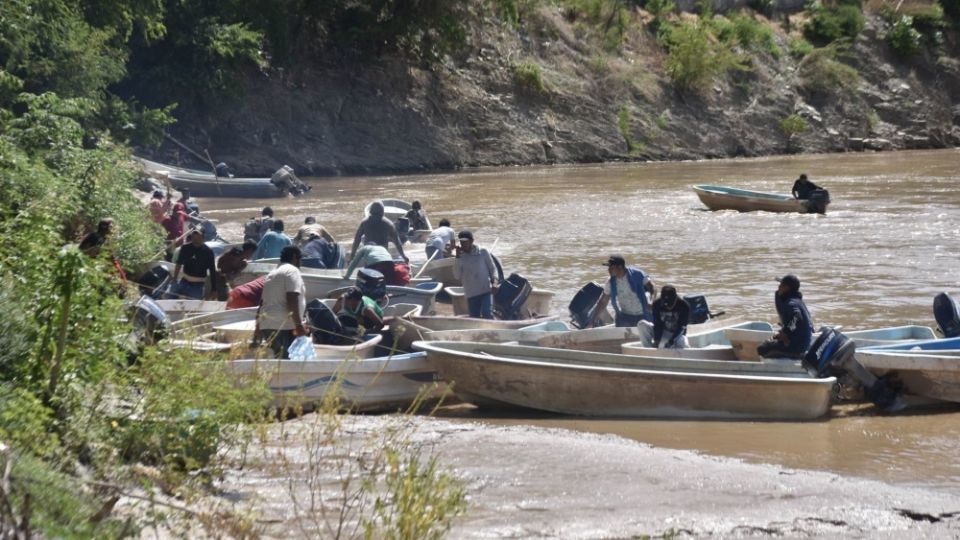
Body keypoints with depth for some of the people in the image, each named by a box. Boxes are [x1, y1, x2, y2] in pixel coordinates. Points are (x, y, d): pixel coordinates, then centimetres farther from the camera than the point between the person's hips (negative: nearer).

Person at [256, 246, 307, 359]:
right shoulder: (292, 271, -3)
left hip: (266, 326, 9)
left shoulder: (272, 274, 24)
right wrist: (299, 326, -18)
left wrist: (258, 328, 29)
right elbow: (292, 301, -15)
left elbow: (262, 303, 25)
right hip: (285, 326, -9)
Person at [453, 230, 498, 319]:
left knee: (487, 314, -20)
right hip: (471, 294, 3)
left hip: (486, 290, -3)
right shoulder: (460, 257, 8)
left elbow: (492, 268, 7)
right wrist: (458, 258, -7)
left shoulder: (483, 252, 3)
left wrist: (494, 282, -9)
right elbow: (457, 276, -1)